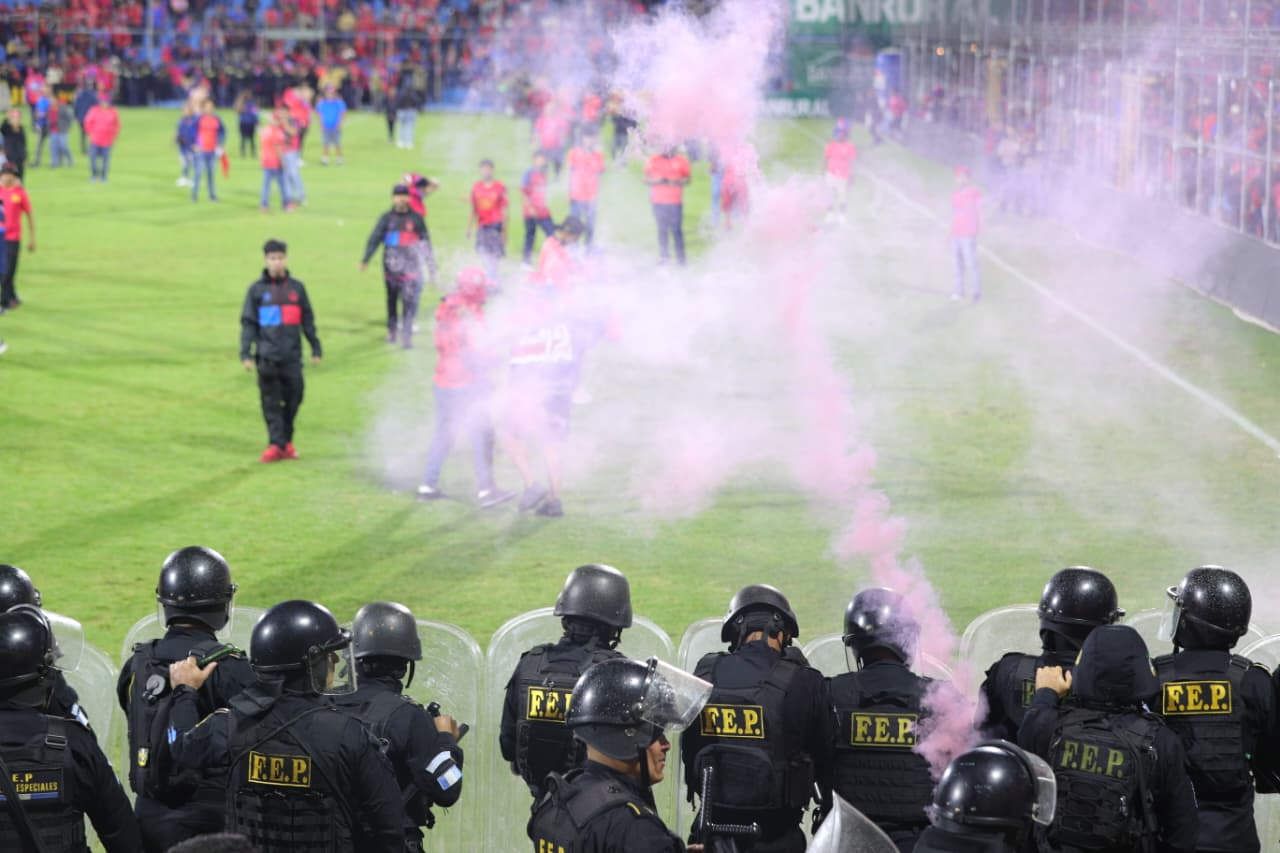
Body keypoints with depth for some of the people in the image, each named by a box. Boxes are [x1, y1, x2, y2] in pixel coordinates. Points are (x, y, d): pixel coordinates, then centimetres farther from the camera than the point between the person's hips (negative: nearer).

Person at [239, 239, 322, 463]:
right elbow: (248, 323, 4)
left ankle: (286, 441, 15)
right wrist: (246, 354, -4)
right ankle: (276, 444, -7)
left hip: (292, 355, 2)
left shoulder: (296, 288, 8)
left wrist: (316, 349, 12)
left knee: (293, 397, 2)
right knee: (271, 401, -4)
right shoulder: (257, 289, 3)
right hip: (267, 356, -2)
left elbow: (307, 320, 14)